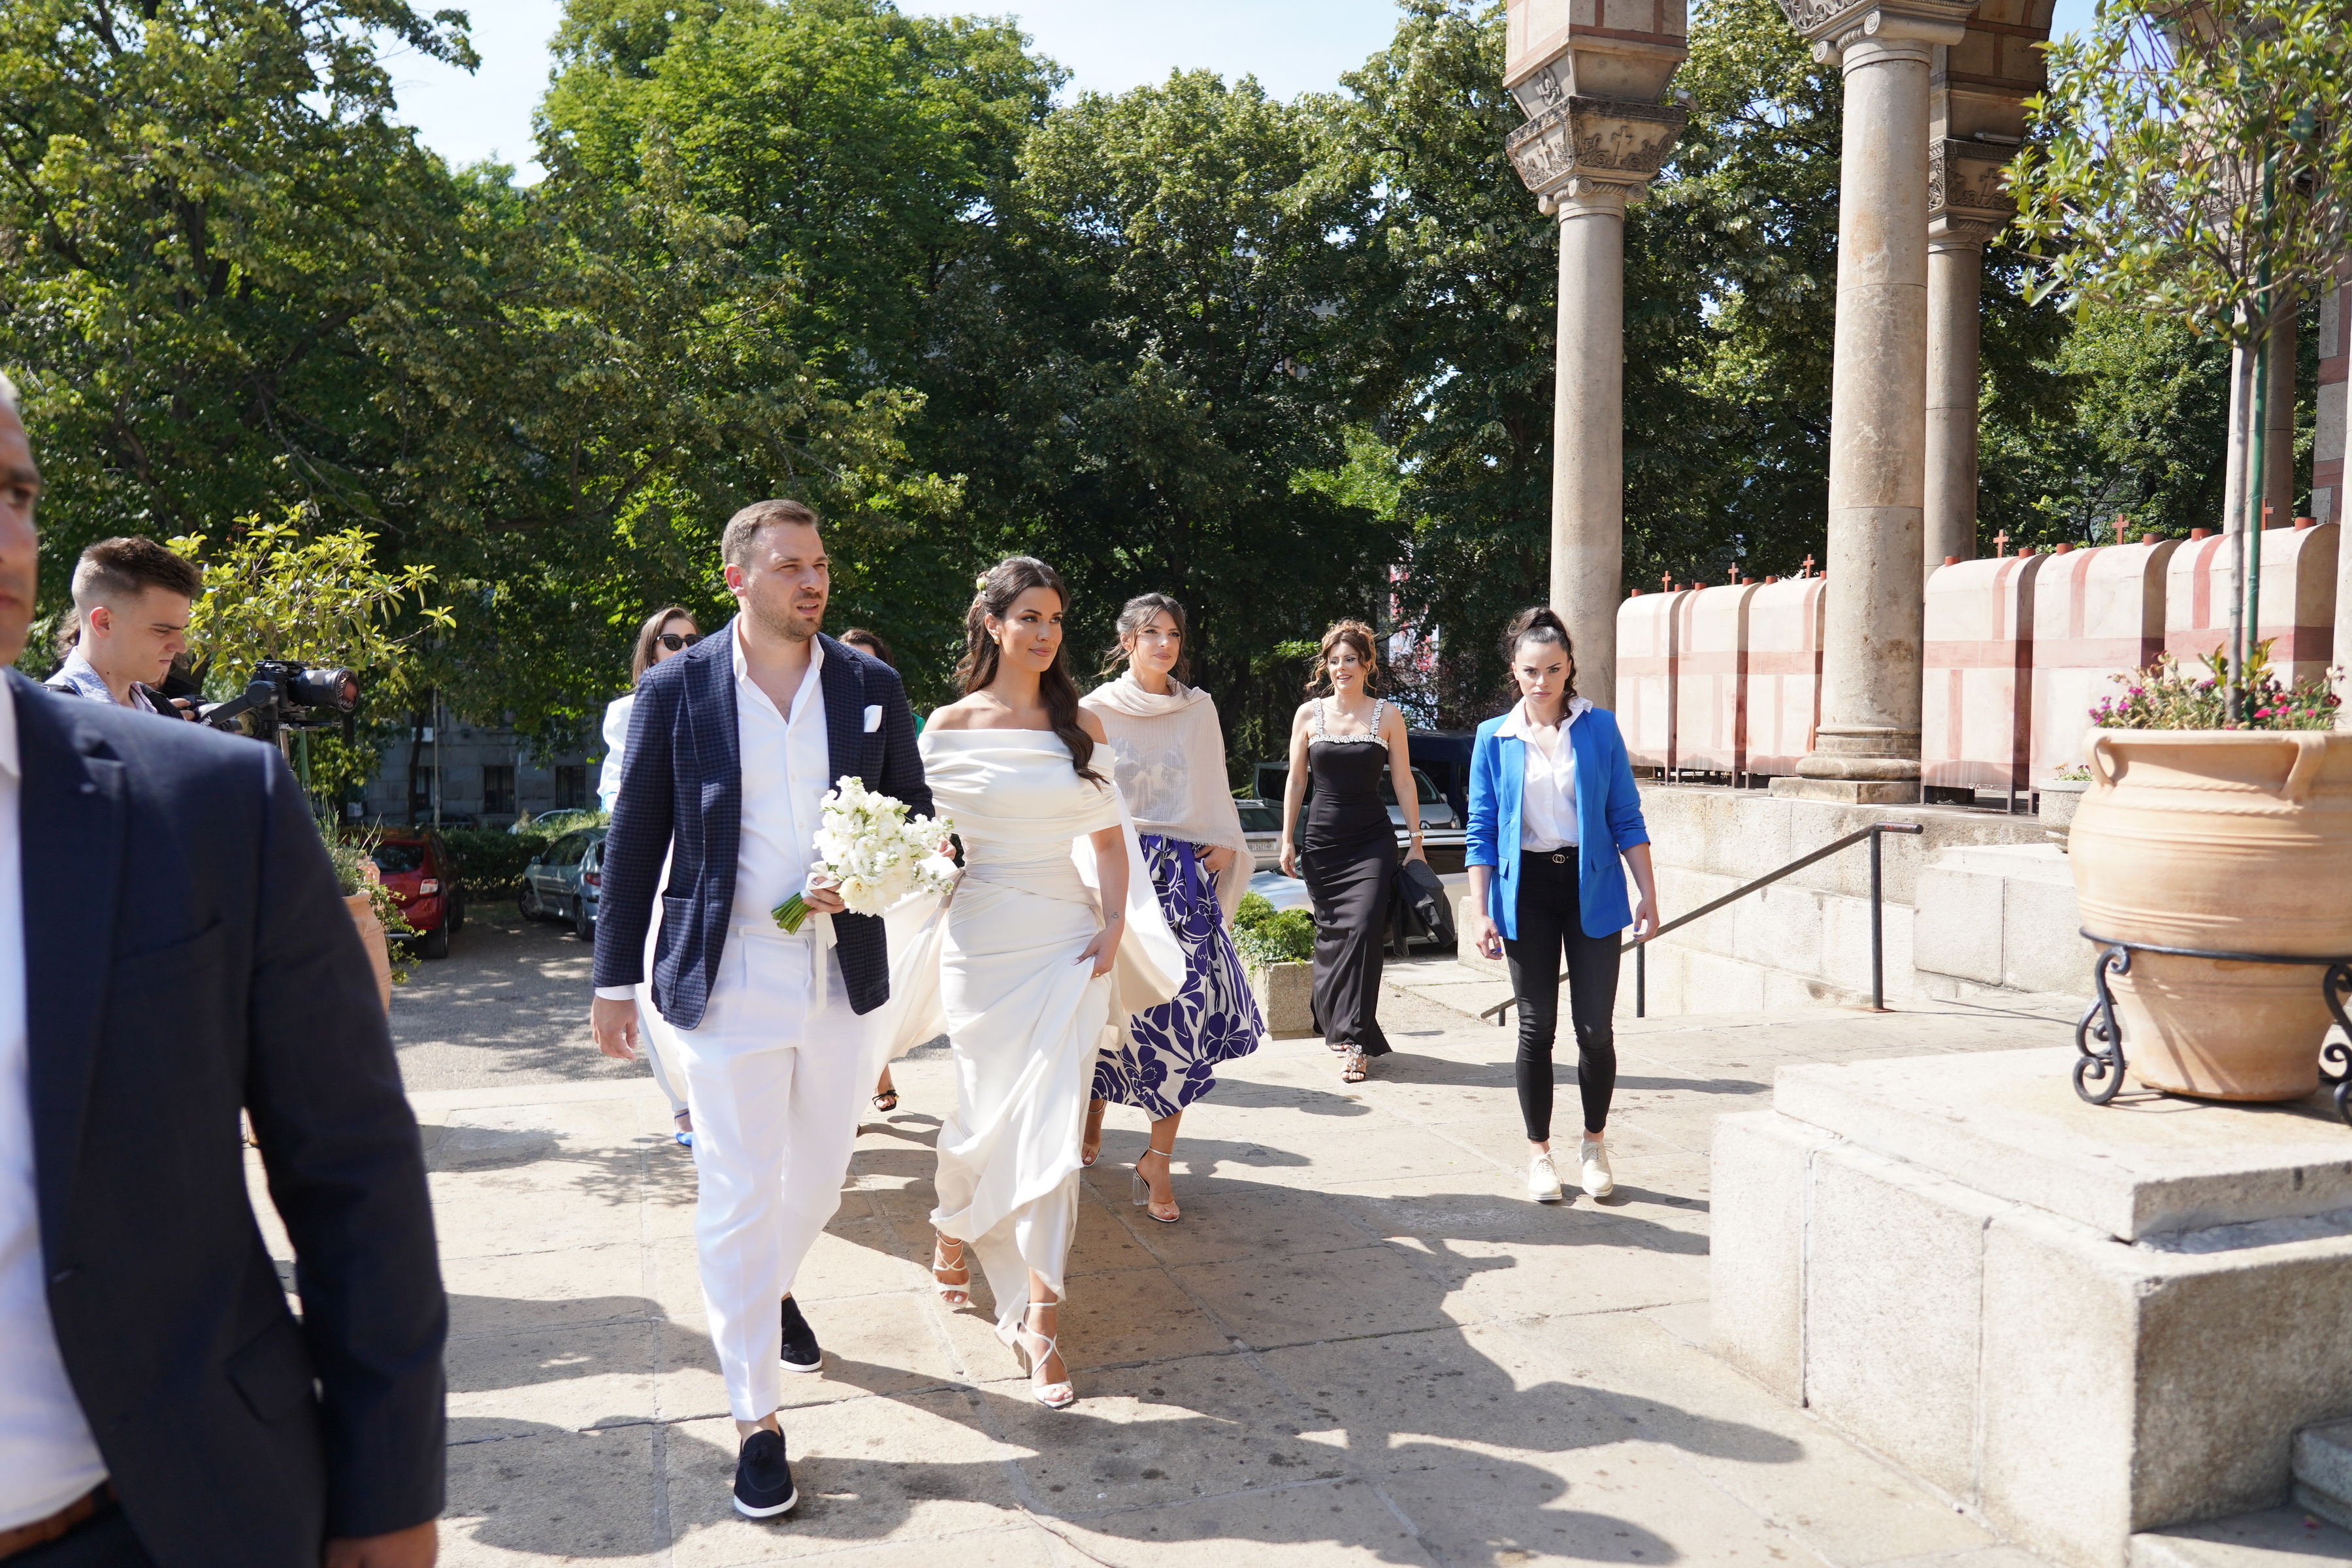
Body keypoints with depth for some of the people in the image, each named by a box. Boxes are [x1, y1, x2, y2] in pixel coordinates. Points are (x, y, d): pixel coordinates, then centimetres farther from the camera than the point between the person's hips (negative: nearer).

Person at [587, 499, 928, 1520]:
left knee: (819, 1176, 18)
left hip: (839, 973, 3)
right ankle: (755, 1417, 17)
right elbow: (634, 842, 0)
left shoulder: (871, 685, 3)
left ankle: (774, 1291, 50)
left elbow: (913, 816, 9)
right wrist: (614, 980, 0)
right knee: (739, 1197, 2)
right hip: (726, 981, -3)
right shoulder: (675, 689, -4)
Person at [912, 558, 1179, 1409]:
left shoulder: (1080, 725, 7)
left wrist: (1113, 924, -2)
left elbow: (1109, 834, 9)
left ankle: (1040, 1319, 3)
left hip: (1069, 940, 2)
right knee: (988, 1108, 7)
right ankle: (953, 1225, 41)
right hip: (984, 938, -1)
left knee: (1052, 1121, -4)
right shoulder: (950, 726, -1)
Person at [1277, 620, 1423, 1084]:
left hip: (1372, 841, -2)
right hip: (1322, 841, 2)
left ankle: (1355, 1041, -10)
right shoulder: (1309, 714, 5)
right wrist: (1287, 839, 6)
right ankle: (1340, 1025, 22)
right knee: (1330, 934, 5)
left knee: (1363, 931, -13)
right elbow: (1296, 780, 10)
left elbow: (1403, 782, 5)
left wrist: (1416, 842, 3)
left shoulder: (1387, 716, 2)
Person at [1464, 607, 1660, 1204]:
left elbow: (1626, 817, 3)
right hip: (1526, 887, 0)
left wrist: (1649, 895, 0)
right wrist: (1480, 911, -3)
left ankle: (1594, 1144, 22)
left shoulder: (1599, 728, 1)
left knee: (1596, 1026, 1)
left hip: (1591, 886, 0)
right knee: (1537, 1027, 6)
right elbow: (1482, 832, 2)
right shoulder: (1494, 738, 2)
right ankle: (1539, 1152, 20)